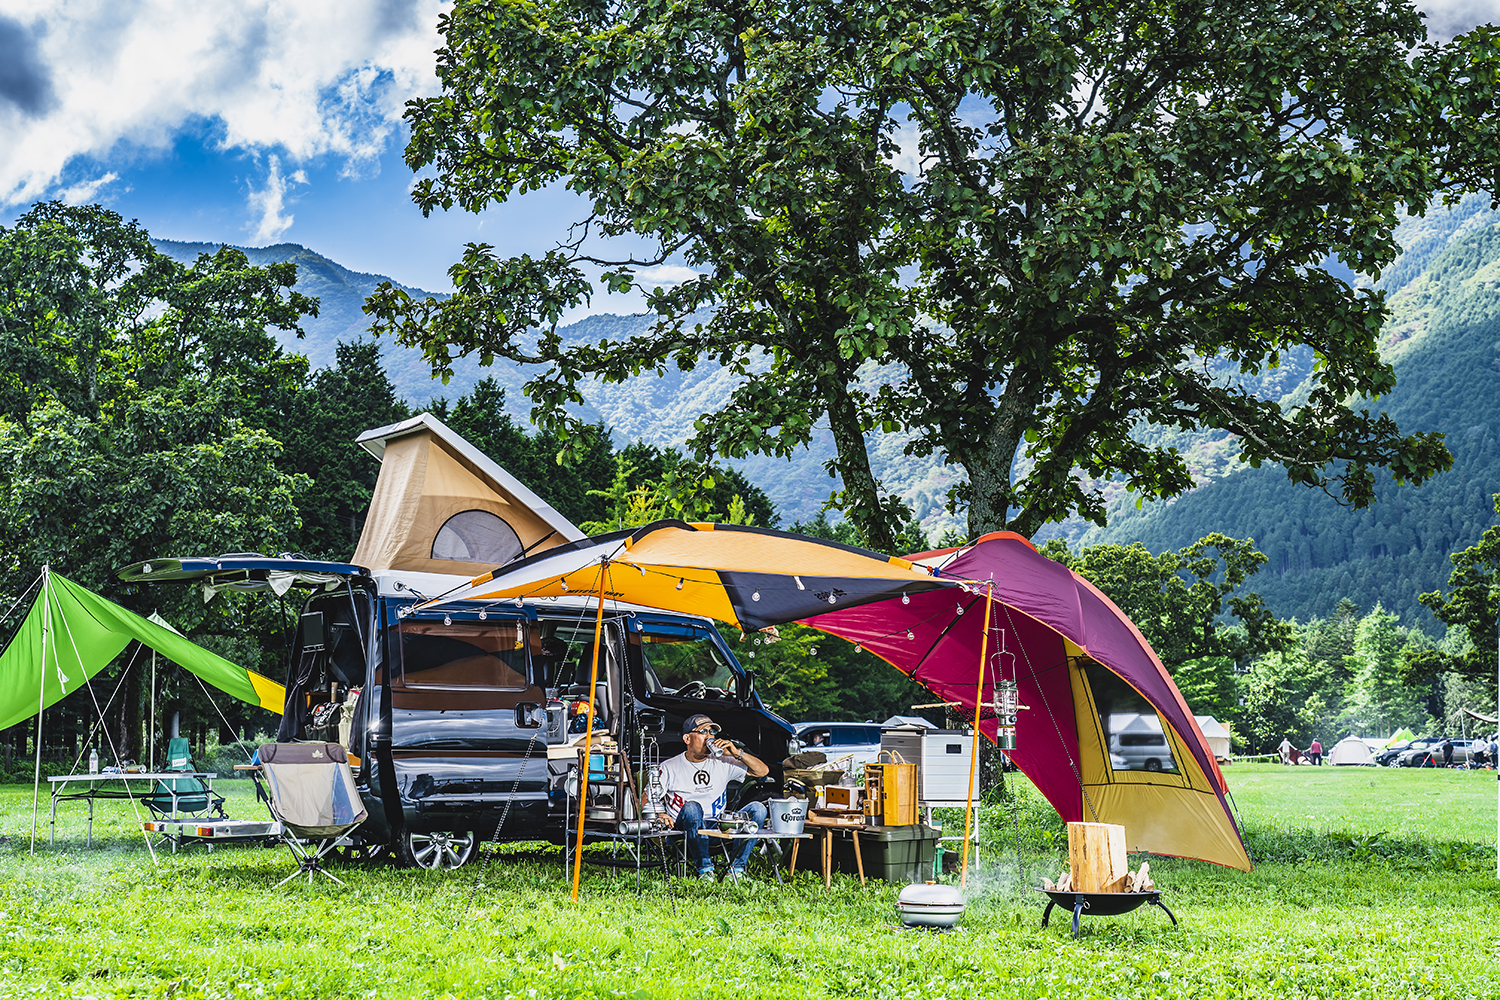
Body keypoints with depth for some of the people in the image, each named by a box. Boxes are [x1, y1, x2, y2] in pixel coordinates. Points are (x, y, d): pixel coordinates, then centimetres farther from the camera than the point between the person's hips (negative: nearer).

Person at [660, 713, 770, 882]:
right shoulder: (669, 768, 6)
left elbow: (762, 771, 10)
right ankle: (704, 870, -27)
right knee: (692, 806, -36)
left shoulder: (722, 763, 13)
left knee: (758, 809, -17)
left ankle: (736, 867, -16)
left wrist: (737, 753, -4)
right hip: (685, 830, -3)